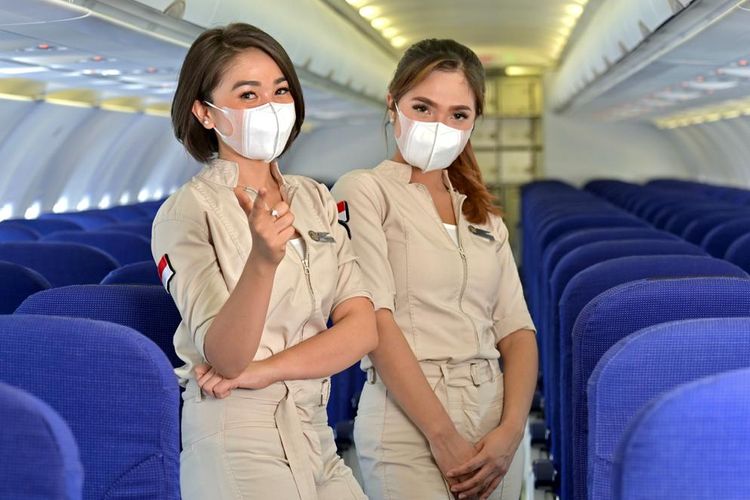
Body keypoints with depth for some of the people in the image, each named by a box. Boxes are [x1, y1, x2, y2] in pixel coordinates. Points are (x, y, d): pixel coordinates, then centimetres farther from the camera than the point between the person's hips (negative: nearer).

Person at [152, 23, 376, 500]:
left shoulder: (316, 200, 7)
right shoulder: (189, 211, -9)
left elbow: (362, 327, -2)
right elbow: (225, 357, -19)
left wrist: (263, 370, -16)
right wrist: (262, 261, -35)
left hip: (315, 438, 5)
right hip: (238, 439, -5)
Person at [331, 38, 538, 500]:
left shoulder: (483, 215, 14)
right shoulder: (363, 192, -3)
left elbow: (517, 330, 7)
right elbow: (376, 320, -12)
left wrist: (512, 429, -9)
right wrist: (442, 435, -16)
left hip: (495, 421, 5)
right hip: (410, 427, -5)